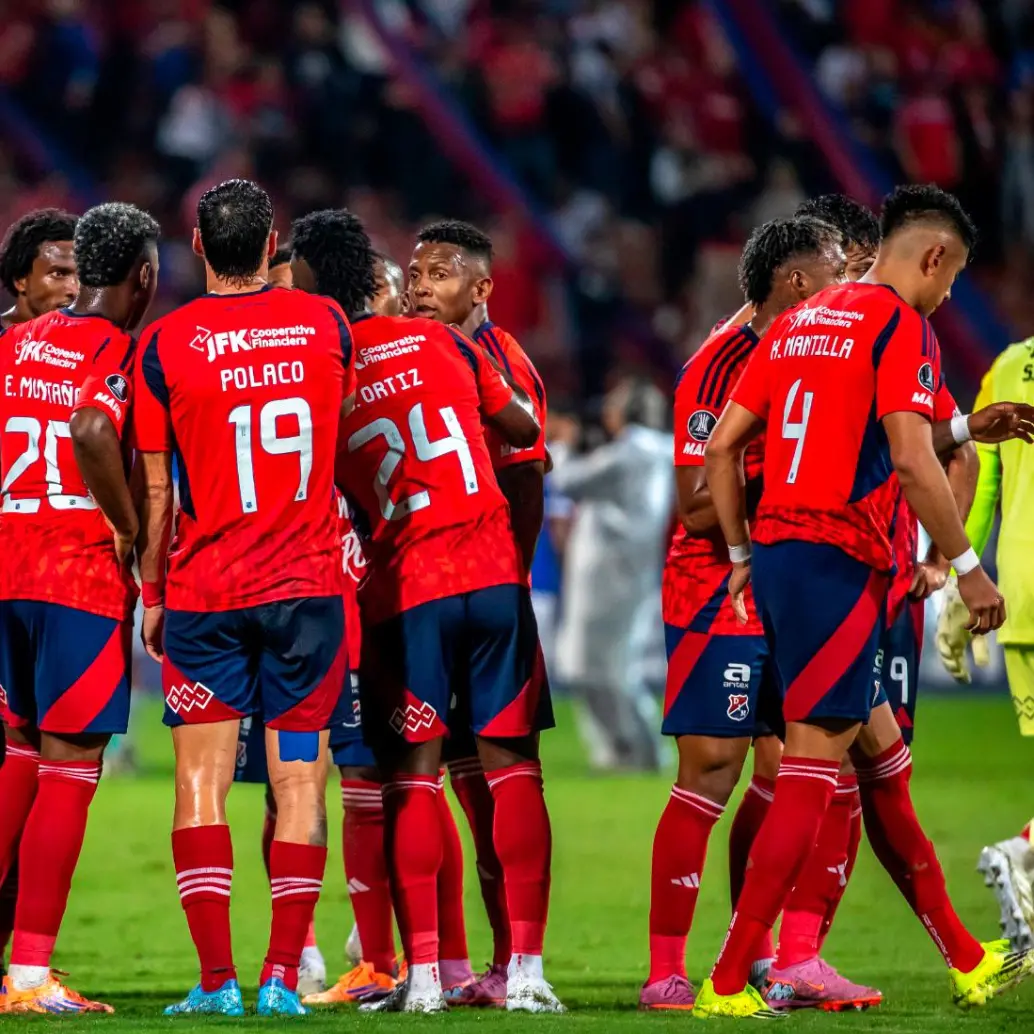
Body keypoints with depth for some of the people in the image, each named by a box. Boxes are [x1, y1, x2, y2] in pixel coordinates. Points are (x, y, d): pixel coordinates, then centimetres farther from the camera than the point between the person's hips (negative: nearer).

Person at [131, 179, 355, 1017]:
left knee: (202, 784, 2)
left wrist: (151, 593, 9)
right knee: (300, 783, 4)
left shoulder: (166, 344, -6)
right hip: (309, 586, 1)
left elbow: (156, 493, -1)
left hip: (203, 594, -1)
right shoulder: (325, 324, 1)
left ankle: (217, 980, -6)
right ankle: (282, 978, -1)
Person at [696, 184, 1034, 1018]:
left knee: (882, 757, 15)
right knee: (811, 771, -8)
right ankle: (728, 984, -13)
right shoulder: (902, 324, -7)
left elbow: (721, 447, 16)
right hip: (839, 563, -9)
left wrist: (743, 554, 20)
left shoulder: (799, 324, 17)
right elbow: (911, 462, -16)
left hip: (776, 552, 9)